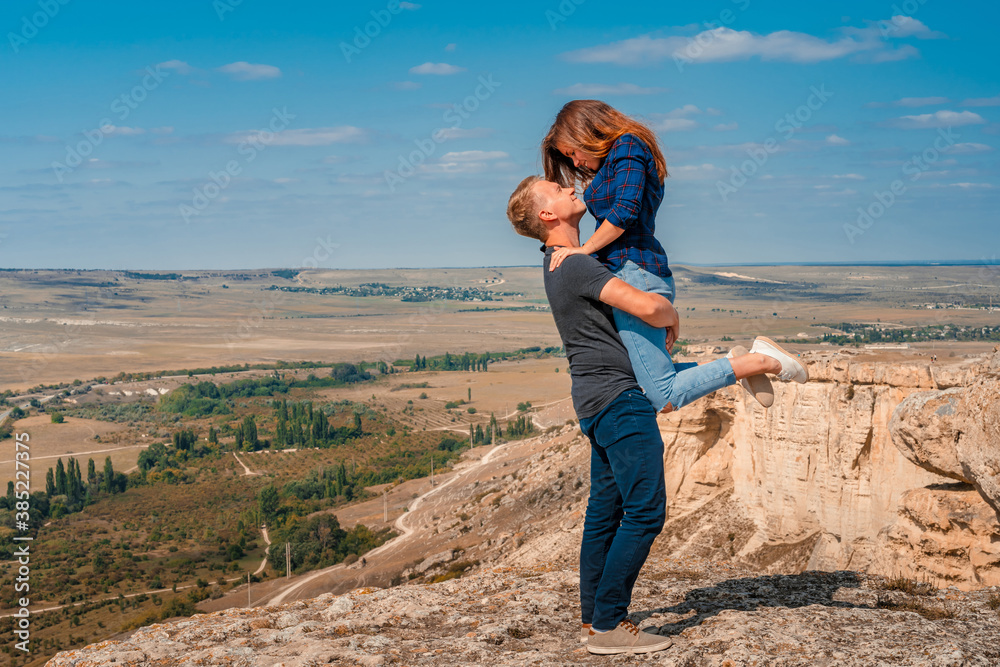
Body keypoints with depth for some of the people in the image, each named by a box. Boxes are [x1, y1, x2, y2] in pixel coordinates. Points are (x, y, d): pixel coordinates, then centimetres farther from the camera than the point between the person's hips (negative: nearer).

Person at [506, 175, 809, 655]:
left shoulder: (560, 261, 13)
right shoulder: (575, 265, -17)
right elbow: (646, 306, -26)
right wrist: (671, 316, -3)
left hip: (598, 399, 10)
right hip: (617, 397, -10)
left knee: (605, 509, 12)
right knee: (645, 512, -7)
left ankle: (593, 619, 17)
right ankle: (608, 625, -5)